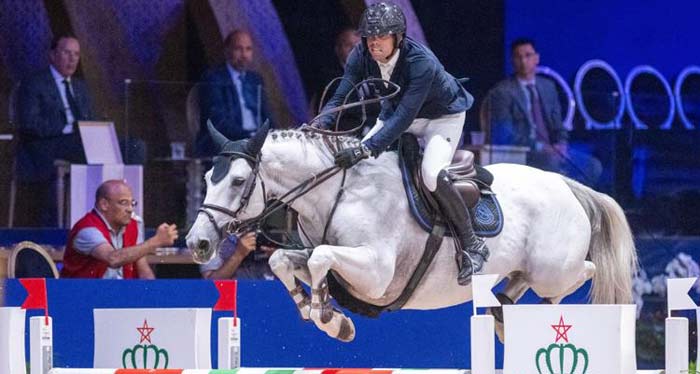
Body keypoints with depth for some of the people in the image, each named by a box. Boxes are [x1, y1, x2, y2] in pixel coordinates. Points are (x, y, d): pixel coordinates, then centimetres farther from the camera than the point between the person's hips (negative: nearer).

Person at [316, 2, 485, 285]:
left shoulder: (420, 62, -37)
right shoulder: (362, 56, -19)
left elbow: (404, 116, -42)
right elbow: (342, 96, -19)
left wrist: (366, 149, -51)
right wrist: (319, 126, -41)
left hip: (442, 116, -7)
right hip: (395, 112, 7)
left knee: (432, 174, -30)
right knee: (353, 163, -4)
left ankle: (472, 245, -15)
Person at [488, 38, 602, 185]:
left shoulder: (548, 87, 17)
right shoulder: (502, 92, -3)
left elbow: (557, 125, 17)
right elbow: (504, 135, -11)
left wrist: (561, 143, -6)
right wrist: (539, 147, -19)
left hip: (549, 150, 7)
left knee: (593, 166, -13)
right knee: (552, 162, -37)